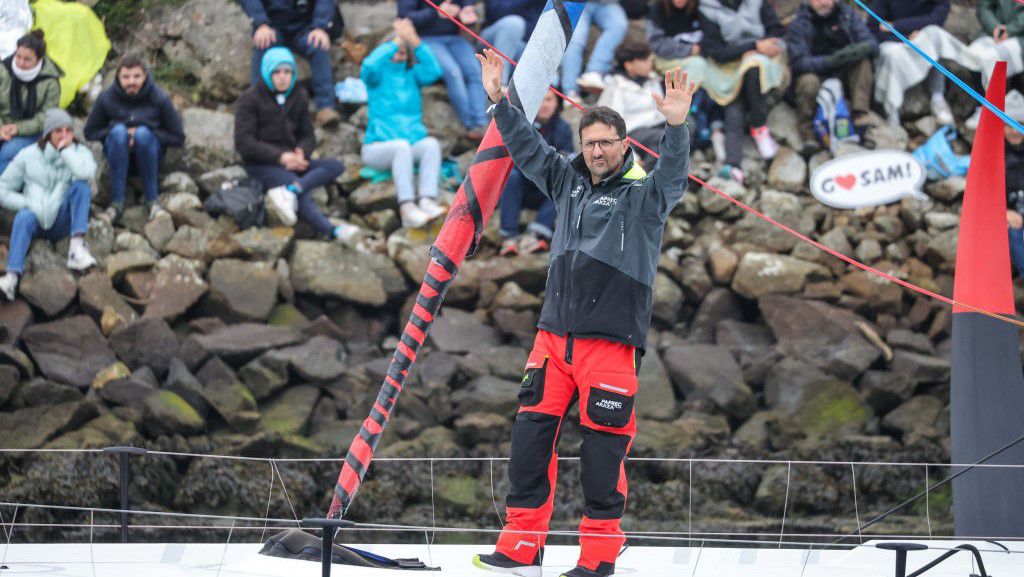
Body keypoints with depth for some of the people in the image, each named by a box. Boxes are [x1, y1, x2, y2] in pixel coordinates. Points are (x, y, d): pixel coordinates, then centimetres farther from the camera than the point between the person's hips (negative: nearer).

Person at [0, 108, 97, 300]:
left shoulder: (80, 152, 9)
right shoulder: (28, 156, 8)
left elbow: (86, 174, -16)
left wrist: (66, 150, -7)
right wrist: (29, 204, -10)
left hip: (63, 222, 1)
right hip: (36, 220, -1)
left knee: (81, 186, -24)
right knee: (24, 217, -36)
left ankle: (77, 248, -38)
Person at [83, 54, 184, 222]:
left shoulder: (159, 99, -13)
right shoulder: (106, 98, -10)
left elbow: (177, 138, -7)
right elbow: (90, 132, 2)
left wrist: (140, 135, -17)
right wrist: (118, 134, -15)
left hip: (149, 150, -1)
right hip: (118, 151, 1)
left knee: (142, 133, -33)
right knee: (119, 131, -32)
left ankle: (152, 200, -26)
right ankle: (117, 202, -32)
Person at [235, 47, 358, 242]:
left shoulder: (299, 98, 16)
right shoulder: (250, 100, -1)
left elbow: (308, 136, 16)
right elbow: (243, 142, -9)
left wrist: (301, 153, -11)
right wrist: (280, 157, -21)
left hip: (291, 162, 6)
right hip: (261, 165, -6)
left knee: (336, 166, -21)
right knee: (303, 194, -33)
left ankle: (289, 191, -46)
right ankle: (332, 231, -58)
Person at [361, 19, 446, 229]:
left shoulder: (412, 75, 15)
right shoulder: (378, 75, 7)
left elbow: (433, 71, -7)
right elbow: (370, 66, -18)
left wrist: (414, 41, -17)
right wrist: (397, 41, -17)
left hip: (412, 146, 3)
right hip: (378, 147, -3)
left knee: (431, 143, -30)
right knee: (402, 145, -37)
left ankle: (427, 201, -48)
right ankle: (407, 209, -51)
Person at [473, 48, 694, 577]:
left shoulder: (643, 194, -1)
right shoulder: (568, 182, 15)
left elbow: (673, 175, -19)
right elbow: (527, 146, 20)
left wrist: (676, 126, -36)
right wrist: (499, 100, 11)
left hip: (611, 339, -6)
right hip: (555, 333, 6)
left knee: (602, 449, -4)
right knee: (531, 434, 3)